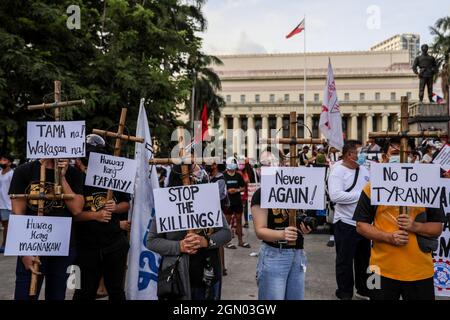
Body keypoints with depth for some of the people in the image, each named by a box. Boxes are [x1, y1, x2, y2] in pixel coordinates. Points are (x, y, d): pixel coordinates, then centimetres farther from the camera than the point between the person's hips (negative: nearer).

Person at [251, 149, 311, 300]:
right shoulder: (261, 194, -9)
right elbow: (260, 231, -15)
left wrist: (305, 227, -6)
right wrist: (282, 234, -33)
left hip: (298, 254, 6)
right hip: (274, 255, -5)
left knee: (297, 297, 15)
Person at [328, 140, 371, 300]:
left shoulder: (363, 169, 8)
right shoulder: (338, 171, -13)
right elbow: (335, 196, -26)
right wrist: (362, 194, -22)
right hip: (345, 223, -7)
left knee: (364, 259, 19)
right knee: (345, 261, 6)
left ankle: (363, 289, 36)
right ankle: (345, 293, 20)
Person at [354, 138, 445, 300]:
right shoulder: (372, 187, 0)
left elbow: (437, 228, 5)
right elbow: (361, 225, 0)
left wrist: (414, 226, -14)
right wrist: (388, 237, -15)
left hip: (420, 271, 1)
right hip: (383, 270, -1)